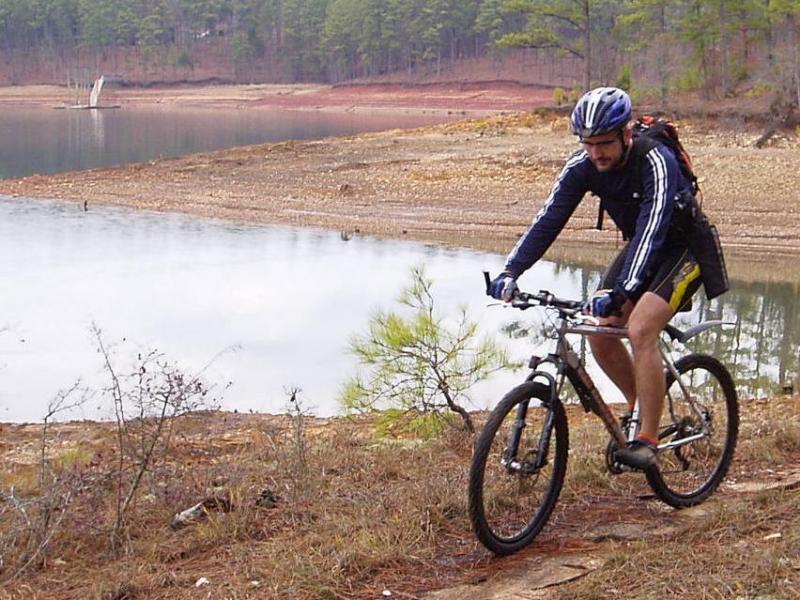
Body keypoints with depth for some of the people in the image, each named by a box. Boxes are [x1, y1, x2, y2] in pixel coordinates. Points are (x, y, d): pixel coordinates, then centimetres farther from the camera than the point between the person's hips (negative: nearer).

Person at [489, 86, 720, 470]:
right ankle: (641, 408, 17)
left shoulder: (656, 162, -32)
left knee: (640, 329, -24)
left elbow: (652, 230, -41)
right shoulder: (582, 166, -14)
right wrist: (510, 271, -30)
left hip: (685, 248, -7)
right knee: (599, 331, -6)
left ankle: (647, 440, -16)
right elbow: (549, 219, -18)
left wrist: (621, 293, -53)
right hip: (640, 246, 7)